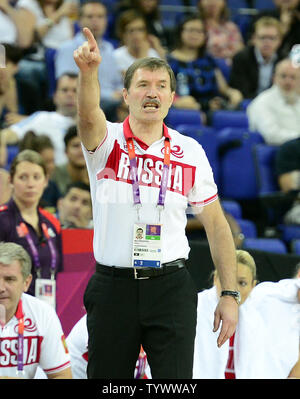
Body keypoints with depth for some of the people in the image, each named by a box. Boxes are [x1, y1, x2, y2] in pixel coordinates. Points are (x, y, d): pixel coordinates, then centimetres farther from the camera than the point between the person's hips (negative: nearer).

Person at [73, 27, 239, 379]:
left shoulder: (190, 151, 5)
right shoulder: (106, 141, 0)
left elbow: (216, 224, 9)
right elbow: (88, 115, -25)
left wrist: (229, 295, 3)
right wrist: (88, 71, -47)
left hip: (170, 287, 0)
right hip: (112, 286, 0)